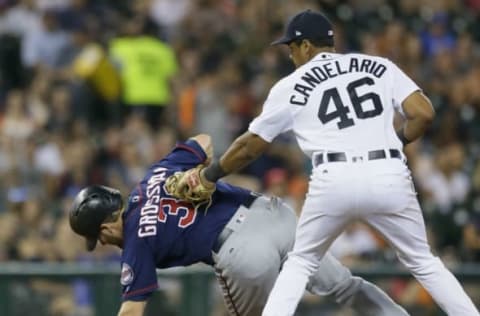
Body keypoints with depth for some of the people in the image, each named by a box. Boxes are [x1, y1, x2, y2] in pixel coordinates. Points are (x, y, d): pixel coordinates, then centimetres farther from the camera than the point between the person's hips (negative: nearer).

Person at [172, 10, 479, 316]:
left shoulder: (291, 86, 13)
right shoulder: (381, 67, 16)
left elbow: (249, 146, 20)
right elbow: (423, 114, 4)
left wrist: (209, 175, 36)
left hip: (334, 179, -1)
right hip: (390, 176, 1)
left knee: (300, 263, 19)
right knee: (424, 263, 17)